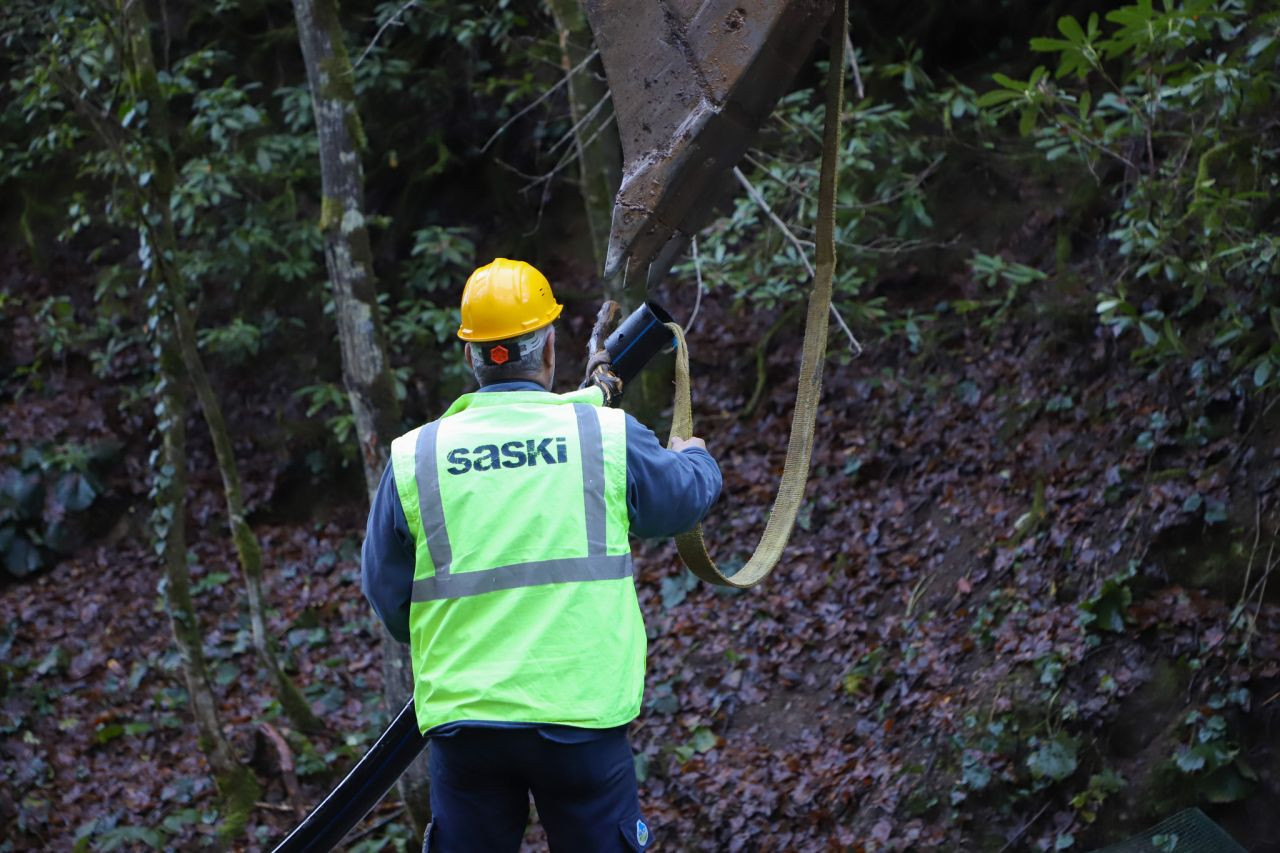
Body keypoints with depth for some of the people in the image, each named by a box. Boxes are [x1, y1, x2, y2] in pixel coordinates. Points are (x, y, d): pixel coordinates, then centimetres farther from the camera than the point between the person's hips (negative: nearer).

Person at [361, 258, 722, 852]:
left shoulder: (413, 458, -1)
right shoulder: (607, 436, -3)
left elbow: (384, 589, 8)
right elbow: (684, 498, 16)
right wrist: (693, 458, 40)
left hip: (461, 720, 1)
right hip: (581, 714, -1)